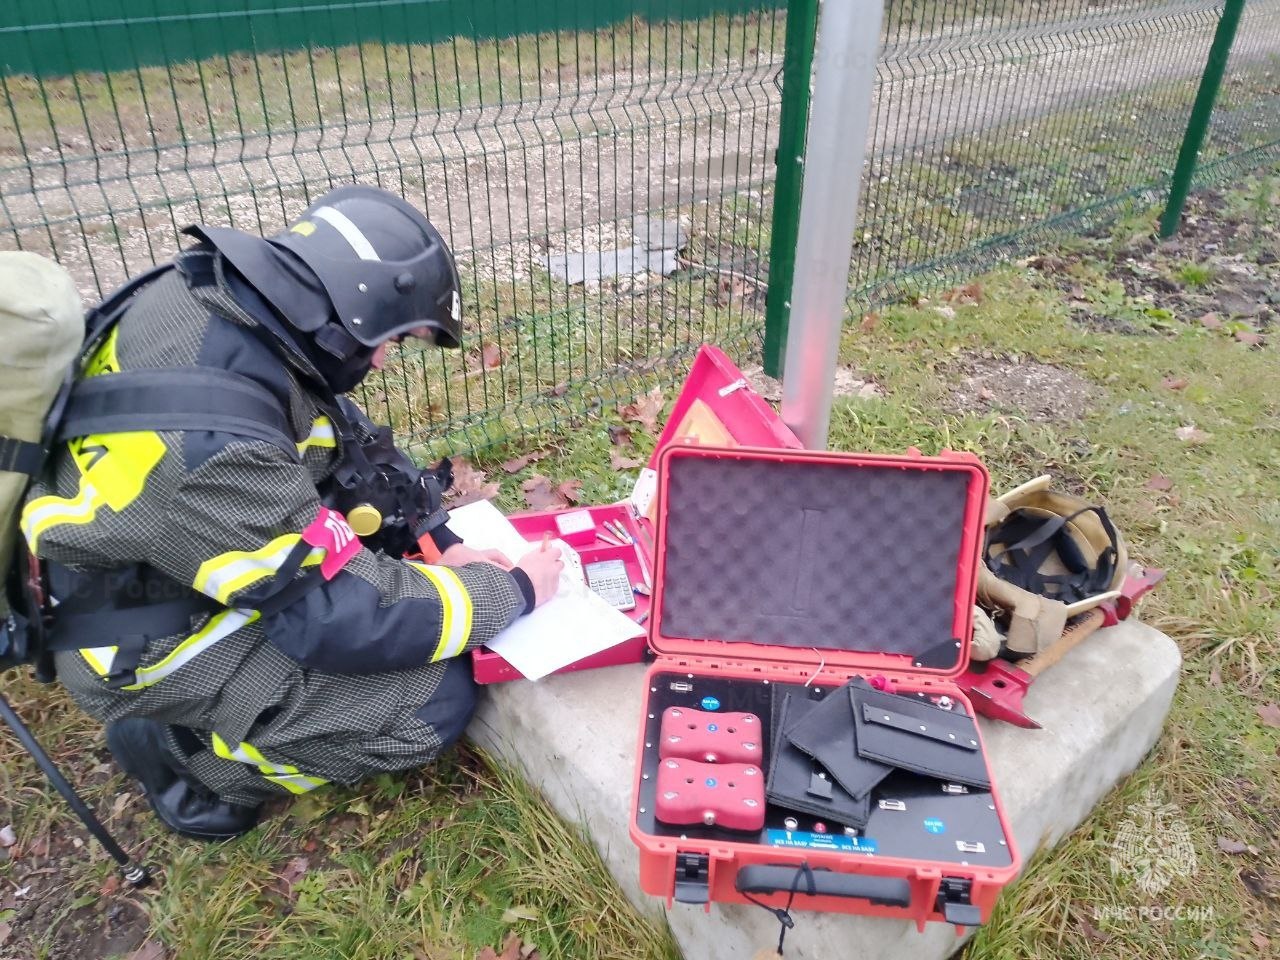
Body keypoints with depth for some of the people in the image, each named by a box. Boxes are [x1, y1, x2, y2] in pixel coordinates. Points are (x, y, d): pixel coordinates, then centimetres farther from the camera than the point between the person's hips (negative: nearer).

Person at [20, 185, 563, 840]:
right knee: (437, 702, -14)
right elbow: (342, 616, -29)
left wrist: (442, 539, -2)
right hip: (155, 646, -8)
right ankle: (190, 756, 3)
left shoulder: (219, 294, -13)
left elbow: (348, 433, 2)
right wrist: (512, 593, -18)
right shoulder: (214, 448, -37)